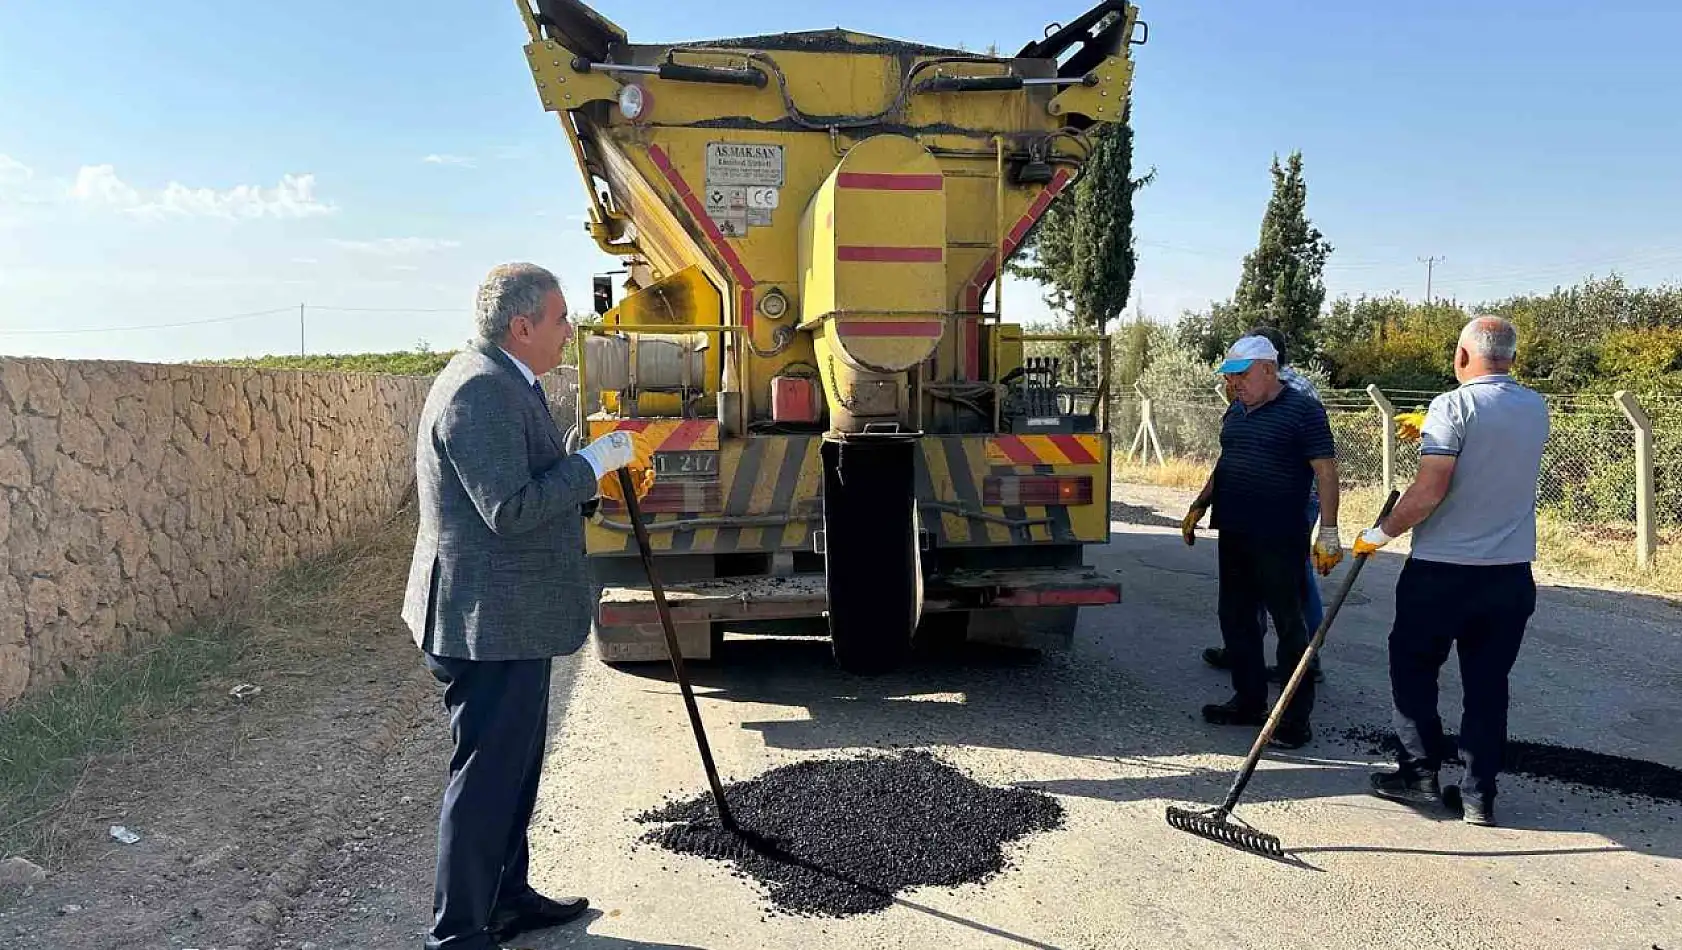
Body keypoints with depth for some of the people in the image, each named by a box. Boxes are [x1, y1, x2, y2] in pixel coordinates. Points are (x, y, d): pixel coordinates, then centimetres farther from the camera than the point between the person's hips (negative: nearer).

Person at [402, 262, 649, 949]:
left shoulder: (504, 381, 14)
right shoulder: (479, 390, -21)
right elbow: (510, 509, -27)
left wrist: (591, 477, 14)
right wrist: (593, 463, -19)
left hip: (508, 618, 11)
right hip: (490, 624, -11)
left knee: (514, 765, 20)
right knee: (486, 777, 0)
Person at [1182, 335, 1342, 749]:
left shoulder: (1303, 411, -9)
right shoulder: (1235, 412, 13)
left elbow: (1326, 472, -12)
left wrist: (1328, 533, -17)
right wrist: (1198, 507, 21)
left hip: (1279, 540, -8)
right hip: (1234, 536, 8)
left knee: (1289, 624, -1)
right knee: (1236, 620, 14)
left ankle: (1296, 718, 7)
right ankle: (1249, 700, 27)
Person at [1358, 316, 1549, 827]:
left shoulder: (1453, 407, -14)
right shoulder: (1537, 409, 6)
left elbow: (1428, 492, -21)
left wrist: (1380, 534, -9)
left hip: (1441, 571, -5)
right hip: (1511, 574, 5)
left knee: (1413, 671, 12)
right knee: (1488, 684, 11)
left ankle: (1419, 774, 16)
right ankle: (1479, 796, 15)